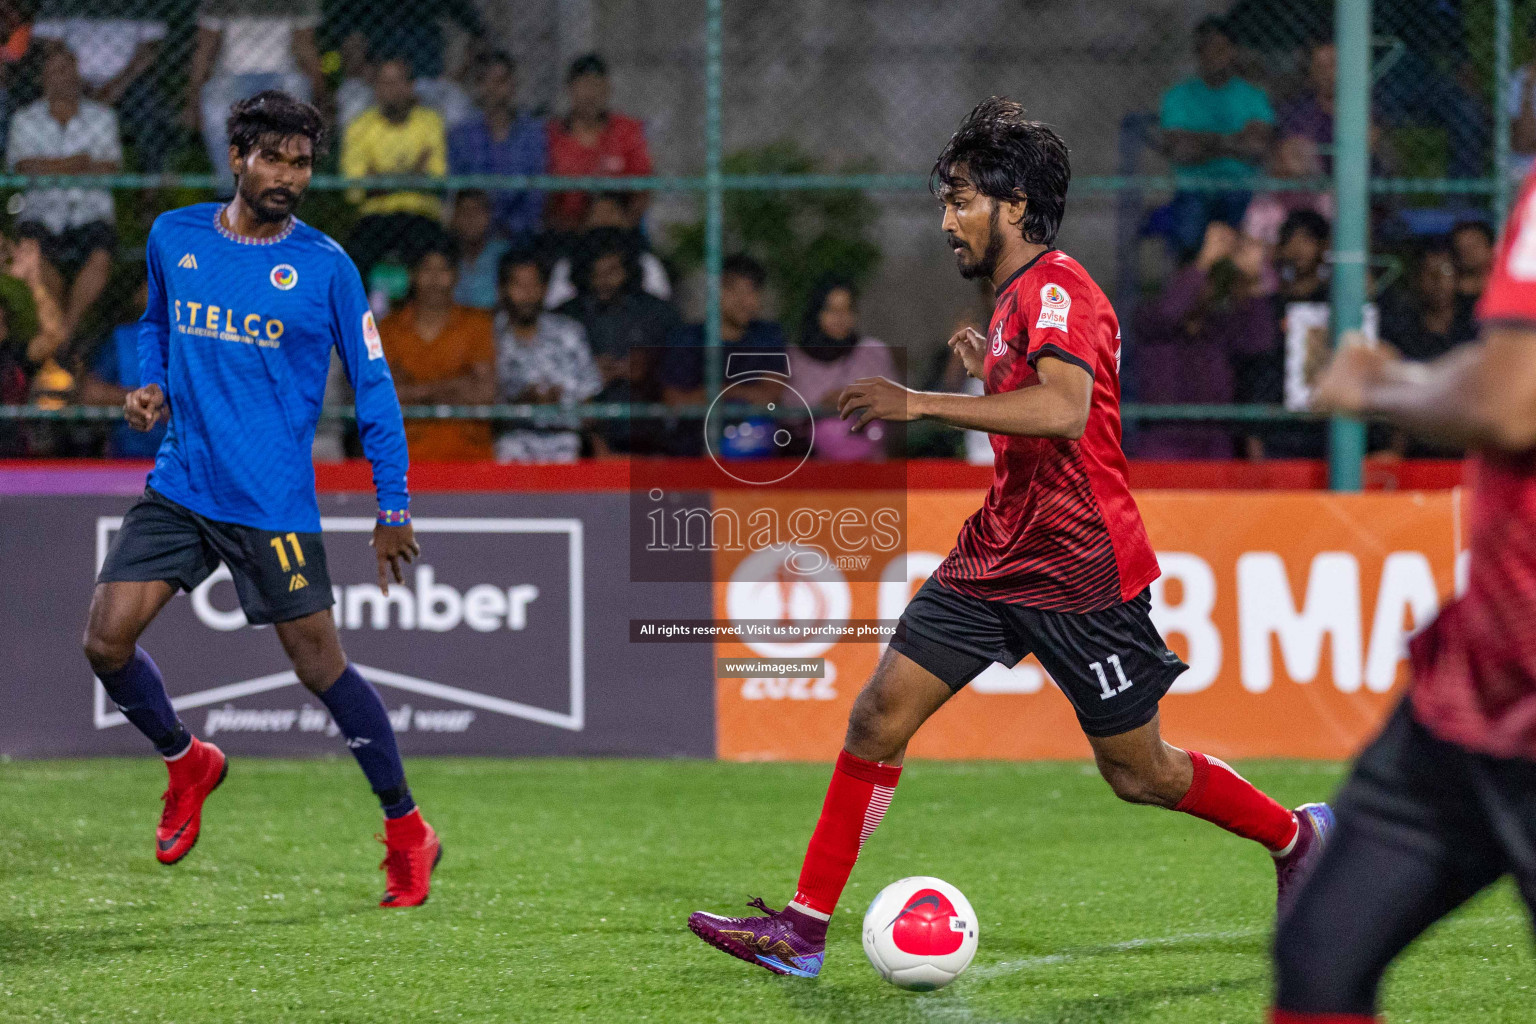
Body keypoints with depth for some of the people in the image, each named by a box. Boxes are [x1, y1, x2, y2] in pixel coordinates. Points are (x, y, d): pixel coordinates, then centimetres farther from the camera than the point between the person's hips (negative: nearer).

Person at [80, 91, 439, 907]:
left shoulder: (325, 267, -5)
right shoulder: (172, 238, 5)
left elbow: (372, 387, 0)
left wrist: (393, 510, -4)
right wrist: (150, 386, 3)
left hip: (274, 503, -4)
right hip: (178, 487, 4)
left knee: (319, 664, -2)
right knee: (106, 640, -7)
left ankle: (406, 831, 14)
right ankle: (186, 763, 21)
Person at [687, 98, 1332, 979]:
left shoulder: (1055, 288, -16)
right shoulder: (1015, 297, 15)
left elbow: (1065, 410, -34)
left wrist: (922, 404, -33)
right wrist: (985, 374, 18)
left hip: (1080, 571, -9)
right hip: (995, 559, 9)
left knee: (1136, 771, 4)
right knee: (880, 716, -3)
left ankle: (1296, 835, 29)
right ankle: (805, 930, -2)